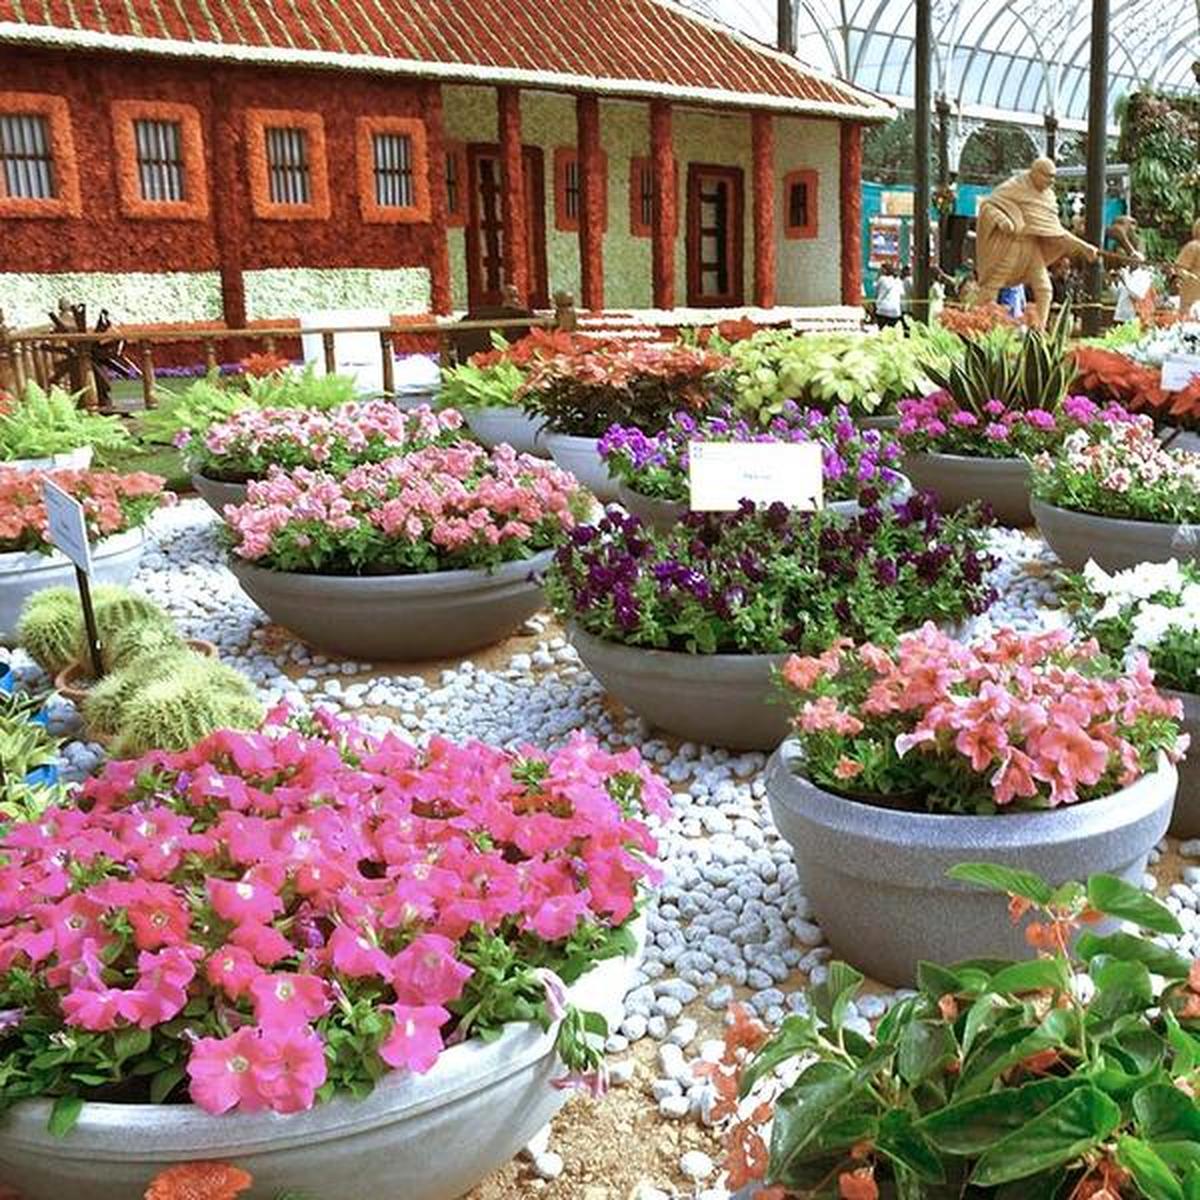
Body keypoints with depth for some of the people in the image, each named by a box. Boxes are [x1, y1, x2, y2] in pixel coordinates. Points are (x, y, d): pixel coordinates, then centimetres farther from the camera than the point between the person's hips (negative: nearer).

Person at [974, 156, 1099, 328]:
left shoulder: (1048, 195, 8)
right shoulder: (1016, 187, -9)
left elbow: (1056, 231, 12)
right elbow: (986, 204, -13)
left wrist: (1083, 246, 5)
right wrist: (1001, 220, -32)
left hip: (1032, 247, 6)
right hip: (1009, 243, -6)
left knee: (1044, 290, 0)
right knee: (991, 288, -4)